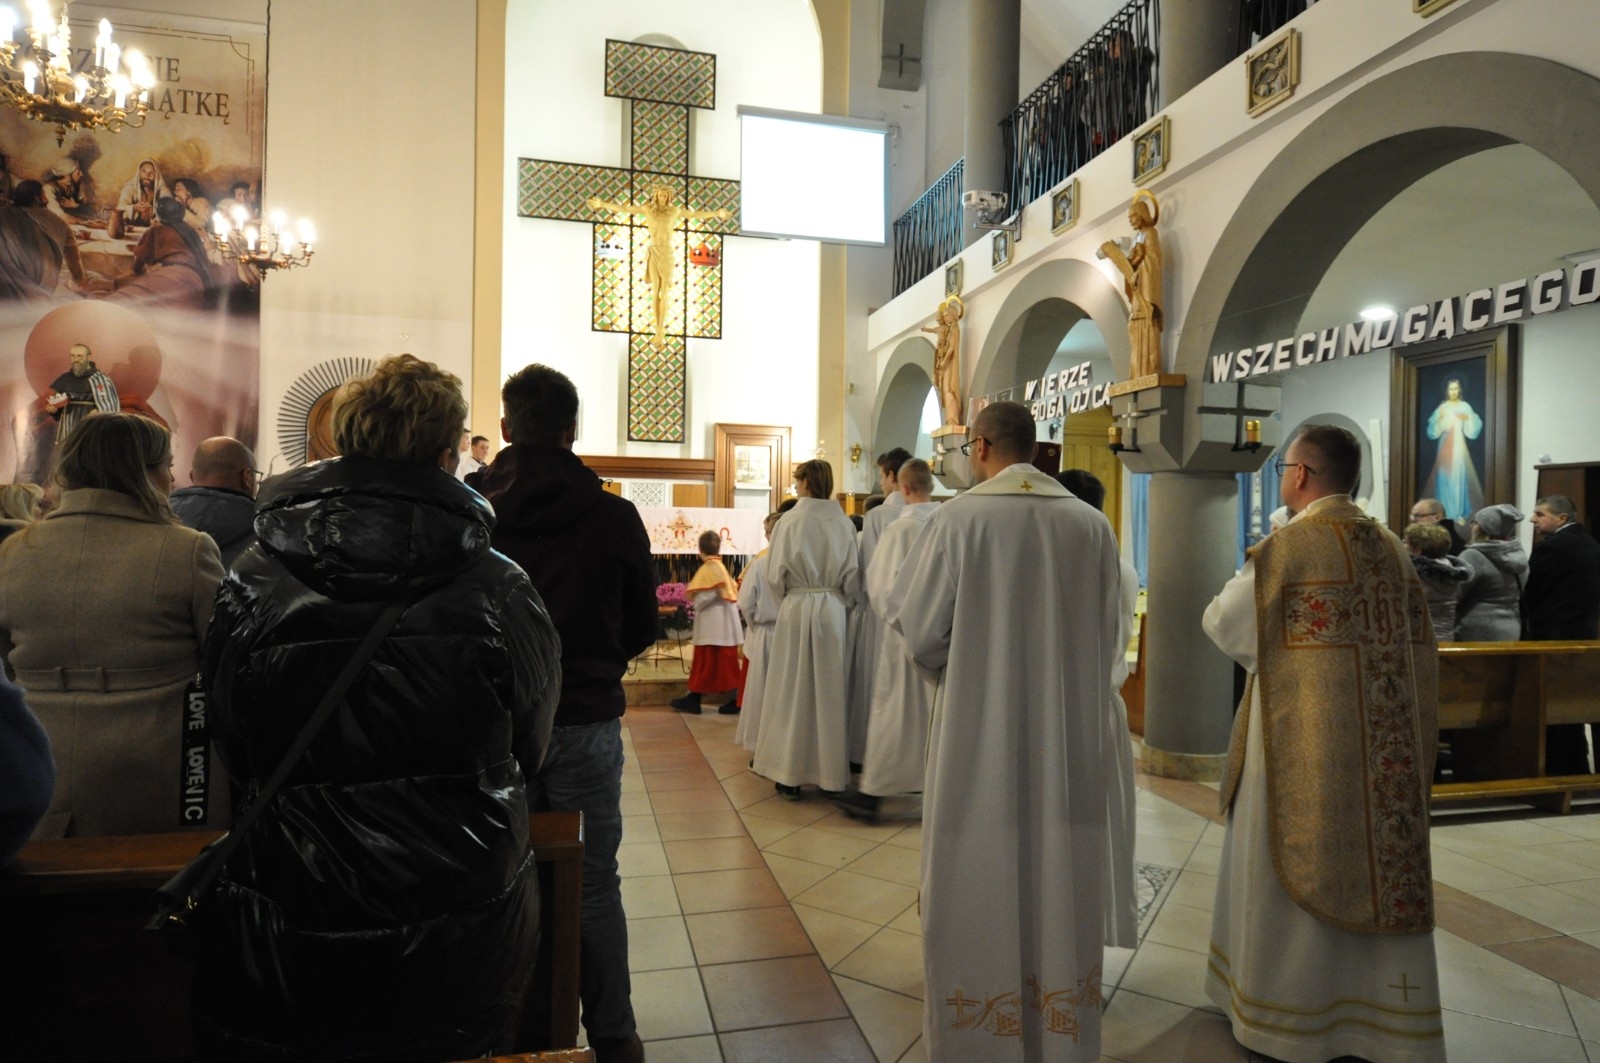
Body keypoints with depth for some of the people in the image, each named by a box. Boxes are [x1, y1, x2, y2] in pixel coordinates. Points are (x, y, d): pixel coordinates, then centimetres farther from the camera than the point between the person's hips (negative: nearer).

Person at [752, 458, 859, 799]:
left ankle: (790, 776, 11)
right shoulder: (844, 524, -1)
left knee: (792, 692, 7)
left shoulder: (790, 522, -8)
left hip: (796, 610, -2)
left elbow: (775, 575, -7)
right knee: (830, 692, 11)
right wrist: (840, 603, 14)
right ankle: (831, 775, 18)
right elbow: (853, 577, -1)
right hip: (834, 612, 3)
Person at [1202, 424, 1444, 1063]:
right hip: (1383, 744, 6)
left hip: (1301, 743, -6)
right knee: (1383, 865, 15)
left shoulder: (1283, 550, -15)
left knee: (1290, 869, 8)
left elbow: (1223, 626, -6)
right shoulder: (1392, 550, 5)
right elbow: (1409, 648, 13)